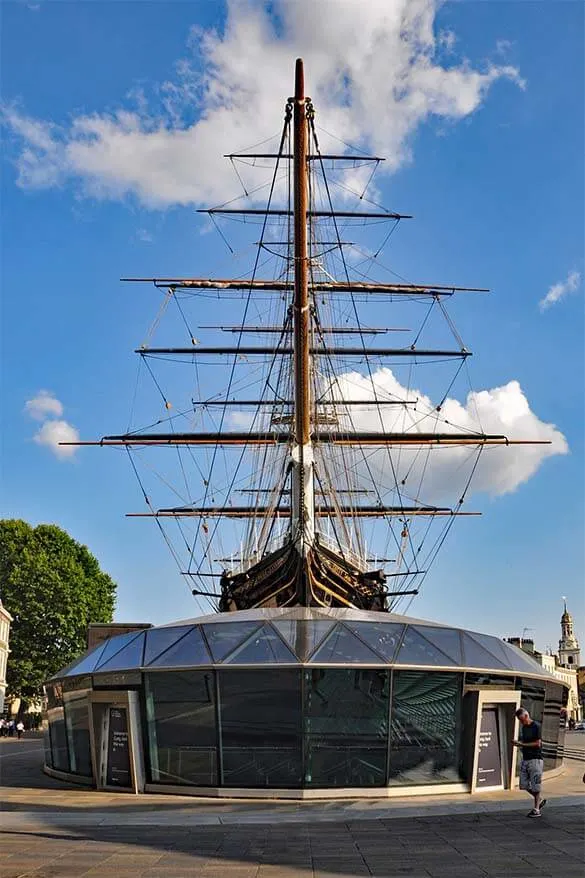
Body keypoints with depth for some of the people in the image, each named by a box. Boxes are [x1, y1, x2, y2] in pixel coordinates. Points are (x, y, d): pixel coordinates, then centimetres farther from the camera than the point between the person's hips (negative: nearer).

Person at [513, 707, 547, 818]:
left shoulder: (536, 726, -11)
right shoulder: (523, 727, 14)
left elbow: (538, 743, -15)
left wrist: (522, 744, -15)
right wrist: (518, 743, 0)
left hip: (535, 759, -8)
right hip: (525, 759, 8)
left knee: (535, 785, -2)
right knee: (524, 784, 7)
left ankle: (536, 810, 6)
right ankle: (540, 800, 26)